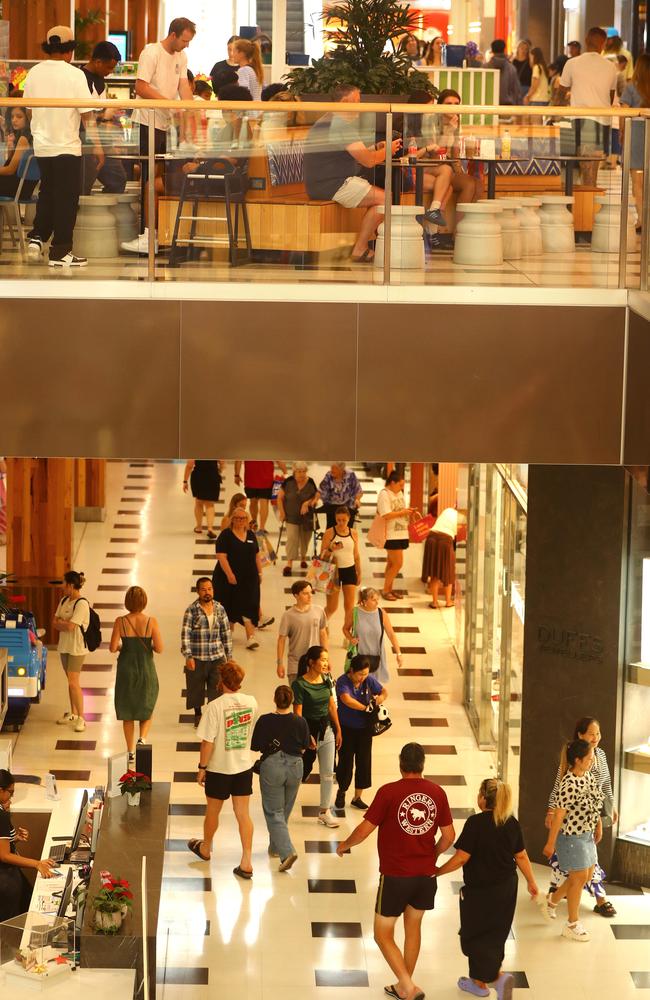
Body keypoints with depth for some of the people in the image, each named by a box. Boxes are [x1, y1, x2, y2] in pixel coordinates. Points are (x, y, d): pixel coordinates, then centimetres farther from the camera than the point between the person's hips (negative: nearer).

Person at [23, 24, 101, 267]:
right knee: (66, 199, 4)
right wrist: (96, 144, -5)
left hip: (41, 146, 5)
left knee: (47, 193, 21)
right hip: (67, 147, -5)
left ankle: (37, 237, 12)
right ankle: (60, 252, 6)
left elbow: (29, 108, 10)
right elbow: (87, 114, -12)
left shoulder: (34, 73, 1)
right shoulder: (74, 74, -13)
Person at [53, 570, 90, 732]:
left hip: (77, 647, -8)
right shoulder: (64, 600, 8)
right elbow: (55, 623, 7)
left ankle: (81, 718, -6)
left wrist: (60, 622, -5)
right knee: (70, 681, 15)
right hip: (64, 645, 8)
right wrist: (65, 624, -12)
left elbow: (70, 626, -23)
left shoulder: (82, 604, -18)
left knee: (74, 682, -11)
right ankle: (73, 713, 25)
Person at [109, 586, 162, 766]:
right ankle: (143, 738, -9)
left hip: (126, 670, 0)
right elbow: (159, 648, -12)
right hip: (146, 670, 0)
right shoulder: (151, 622, -11)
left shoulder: (121, 622, -10)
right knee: (147, 707, 18)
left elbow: (112, 647, -11)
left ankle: (131, 752, 15)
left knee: (127, 712, 13)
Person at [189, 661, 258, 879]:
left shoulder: (216, 706, -22)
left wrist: (202, 767, -8)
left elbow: (208, 741, -18)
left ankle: (205, 849, 41)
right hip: (244, 765, 4)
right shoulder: (251, 702, -7)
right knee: (243, 813, 8)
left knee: (213, 811, 18)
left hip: (219, 768, -4)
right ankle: (246, 863, 6)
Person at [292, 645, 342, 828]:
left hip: (326, 730, 6)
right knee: (301, 772, 3)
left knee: (328, 773, 10)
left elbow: (332, 706, 11)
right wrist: (306, 736, -21)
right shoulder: (299, 684, -16)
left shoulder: (326, 680, 3)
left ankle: (325, 811, 21)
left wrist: (338, 730, 13)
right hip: (308, 729, -6)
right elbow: (298, 714, -16)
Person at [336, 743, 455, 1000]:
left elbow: (364, 830, -12)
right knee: (413, 926, 23)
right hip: (426, 875, 5)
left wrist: (345, 845, 8)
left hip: (395, 875, -5)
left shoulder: (389, 792, -15)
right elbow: (448, 836, 3)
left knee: (383, 934, 8)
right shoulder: (437, 793, -2)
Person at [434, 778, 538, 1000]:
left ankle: (497, 976, -5)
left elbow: (461, 858, -19)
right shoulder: (512, 823, -2)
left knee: (476, 938, 9)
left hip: (480, 891, -6)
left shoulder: (475, 823, -20)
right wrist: (531, 881, 16)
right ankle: (478, 981, 29)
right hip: (506, 890, 6)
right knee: (494, 937, 18)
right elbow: (521, 856, 3)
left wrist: (437, 872, -7)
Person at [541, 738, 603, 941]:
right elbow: (558, 815, -22)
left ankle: (552, 900, 40)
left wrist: (598, 826, 19)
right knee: (579, 878, 2)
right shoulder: (569, 785, -27)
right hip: (571, 836, -9)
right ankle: (572, 925, 18)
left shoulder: (589, 775, -1)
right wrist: (550, 843, -16)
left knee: (587, 876, 19)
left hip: (586, 834, 9)